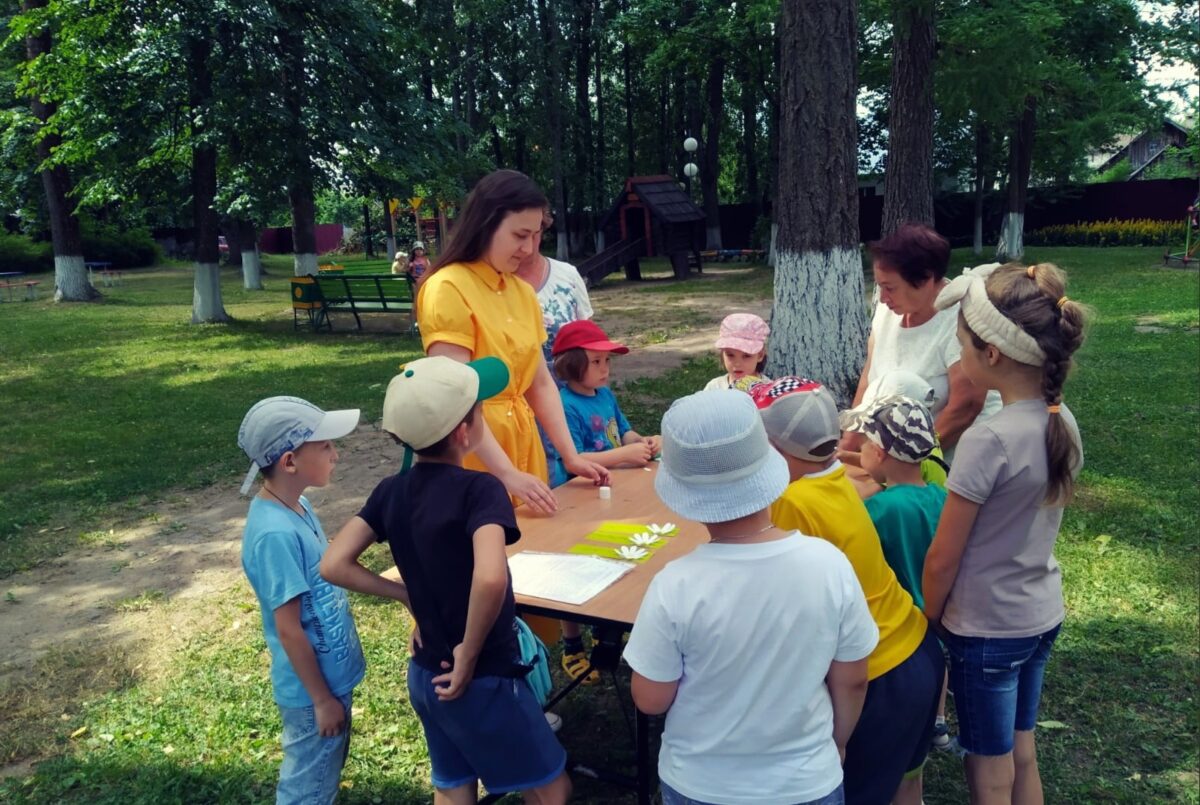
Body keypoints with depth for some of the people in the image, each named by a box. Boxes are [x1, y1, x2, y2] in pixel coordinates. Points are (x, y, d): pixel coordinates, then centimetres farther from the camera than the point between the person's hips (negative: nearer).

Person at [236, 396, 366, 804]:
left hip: (331, 674, 8)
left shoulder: (297, 506, -2)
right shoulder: (276, 534, -30)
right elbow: (288, 628, -24)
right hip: (313, 688, -8)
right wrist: (322, 698, -15)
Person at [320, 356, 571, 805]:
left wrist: (409, 596, 3)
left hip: (425, 675, 7)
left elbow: (333, 566, -2)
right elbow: (490, 578, -38)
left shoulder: (391, 491, -3)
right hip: (482, 681, -6)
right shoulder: (479, 489, -23)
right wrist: (469, 655, -22)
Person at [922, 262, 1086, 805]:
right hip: (1042, 615, 7)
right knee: (1021, 754, 25)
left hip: (987, 629, -7)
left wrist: (927, 622, -2)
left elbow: (943, 560, -18)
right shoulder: (1063, 423, -4)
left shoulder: (988, 440, -27)